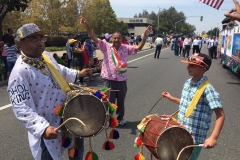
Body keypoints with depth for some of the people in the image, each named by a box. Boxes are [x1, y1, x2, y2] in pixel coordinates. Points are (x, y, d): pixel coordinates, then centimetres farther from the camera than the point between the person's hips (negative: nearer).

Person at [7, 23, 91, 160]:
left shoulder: (46, 55, -1)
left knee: (78, 144, 28)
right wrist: (43, 128, -42)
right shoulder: (20, 73, -27)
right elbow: (22, 110, -31)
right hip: (50, 128, -8)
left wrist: (77, 74, 18)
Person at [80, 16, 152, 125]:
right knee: (109, 101, 10)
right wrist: (86, 25, -24)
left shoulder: (126, 48, 3)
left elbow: (138, 48, -2)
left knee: (121, 101, 17)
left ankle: (120, 118, 36)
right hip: (109, 79, -2)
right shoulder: (106, 46, -3)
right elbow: (94, 38, -11)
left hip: (122, 80, 2)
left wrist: (145, 36, -17)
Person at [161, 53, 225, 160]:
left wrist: (213, 138, -32)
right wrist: (171, 98, 17)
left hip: (194, 139, -7)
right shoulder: (187, 83, 3)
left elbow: (220, 115, -23)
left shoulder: (207, 89, -21)